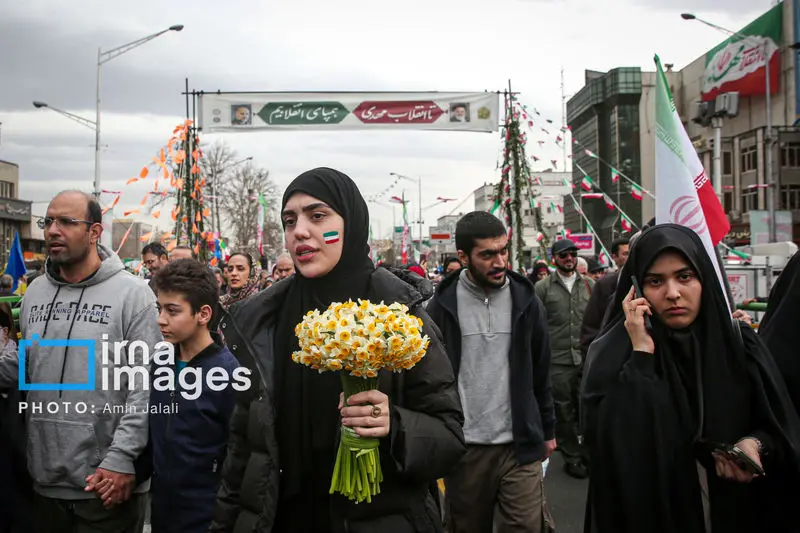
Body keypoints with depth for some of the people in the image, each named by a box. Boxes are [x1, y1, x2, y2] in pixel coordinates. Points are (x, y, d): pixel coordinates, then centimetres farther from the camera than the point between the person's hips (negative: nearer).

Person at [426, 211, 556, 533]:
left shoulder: (525, 300, 1)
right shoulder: (443, 305, -6)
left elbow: (541, 372, 9)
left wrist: (547, 430, 11)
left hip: (521, 445, 1)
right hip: (463, 448, -1)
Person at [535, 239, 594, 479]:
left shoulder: (589, 285, 9)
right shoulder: (542, 287, 0)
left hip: (587, 359, 2)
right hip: (558, 361, -2)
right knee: (564, 412, 7)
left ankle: (589, 454, 22)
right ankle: (572, 457, 21)